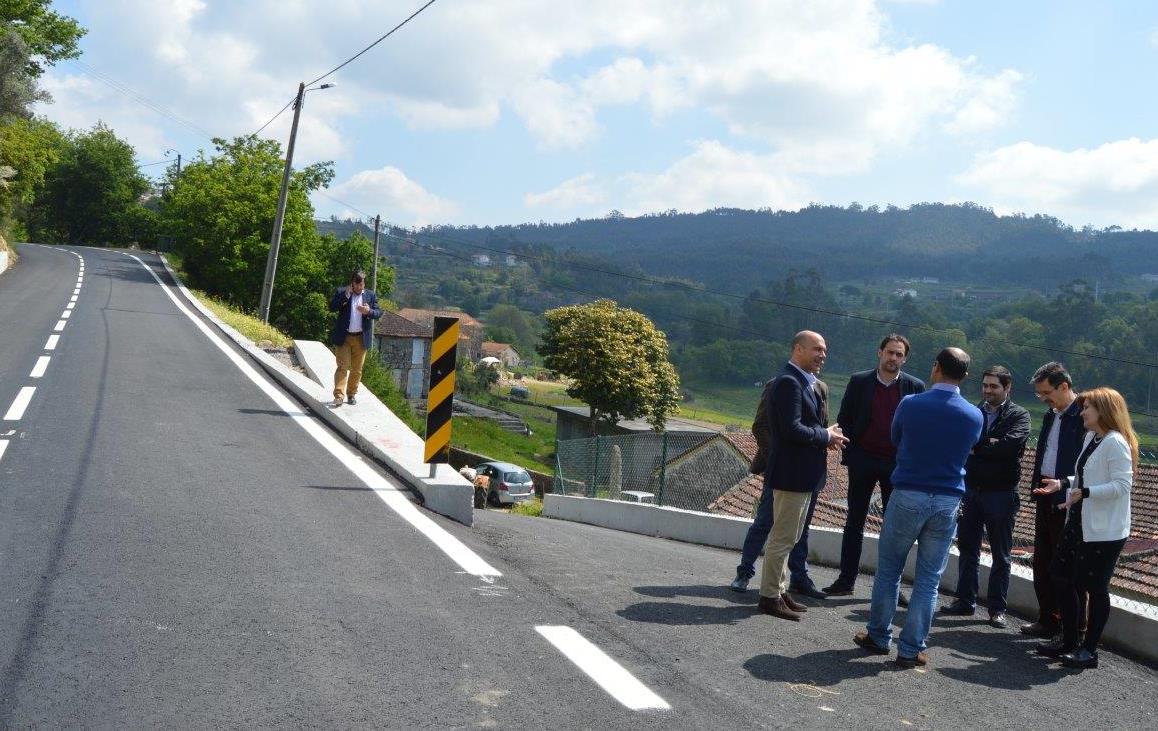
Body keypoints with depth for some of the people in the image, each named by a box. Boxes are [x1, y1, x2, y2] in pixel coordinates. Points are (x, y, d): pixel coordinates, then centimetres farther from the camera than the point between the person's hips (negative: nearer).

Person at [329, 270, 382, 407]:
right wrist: (345, 295, -17)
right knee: (343, 367, -8)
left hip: (361, 338, 2)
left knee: (357, 369, 8)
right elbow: (332, 308, -8)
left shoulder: (371, 296, 7)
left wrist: (369, 311, -18)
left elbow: (379, 313, 3)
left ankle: (352, 394, 21)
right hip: (343, 337, -2)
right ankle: (339, 396, -12)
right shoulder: (341, 292, 3)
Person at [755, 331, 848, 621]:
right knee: (783, 537, -2)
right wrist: (826, 437, -13)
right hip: (792, 473, -11)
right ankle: (770, 596, 8)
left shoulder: (803, 383, 15)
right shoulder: (789, 382, -18)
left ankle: (778, 590, 28)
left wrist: (826, 435, 3)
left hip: (802, 473, 11)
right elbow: (791, 429, -25)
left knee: (788, 536, 18)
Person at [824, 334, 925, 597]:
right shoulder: (859, 381, 1)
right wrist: (847, 453, -4)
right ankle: (846, 580, 14)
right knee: (854, 521, 7)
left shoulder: (915, 386, 0)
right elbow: (844, 419, 4)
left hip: (897, 464, 0)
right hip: (863, 460, 0)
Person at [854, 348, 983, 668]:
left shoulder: (910, 405, -8)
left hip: (908, 496, -2)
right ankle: (911, 650, 10)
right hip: (948, 502, 2)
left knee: (889, 569, 12)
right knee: (929, 579, 7)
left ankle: (879, 637, 20)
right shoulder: (974, 416, -1)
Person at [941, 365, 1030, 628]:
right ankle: (965, 601, 21)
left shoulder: (1019, 415, -3)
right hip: (970, 490, 4)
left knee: (1001, 555, 6)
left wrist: (976, 446, -13)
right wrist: (989, 444, -17)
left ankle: (997, 608, 14)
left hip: (1001, 493, -4)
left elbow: (1012, 443, -21)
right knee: (967, 548, 11)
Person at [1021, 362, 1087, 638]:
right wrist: (1037, 484, 13)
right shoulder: (1051, 416, 14)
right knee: (1042, 563, 14)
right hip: (1046, 498, 9)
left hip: (1068, 501, -9)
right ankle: (1048, 620, 25)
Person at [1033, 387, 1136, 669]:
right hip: (1079, 523, 9)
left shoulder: (1116, 443, -16)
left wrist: (1084, 492, -27)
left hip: (1104, 530, -9)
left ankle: (1089, 650, 12)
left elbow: (1122, 484, -22)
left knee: (1095, 587, 1)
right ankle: (1068, 640, 25)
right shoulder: (1091, 439, 12)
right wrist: (1063, 483, 5)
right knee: (1062, 577, 13)